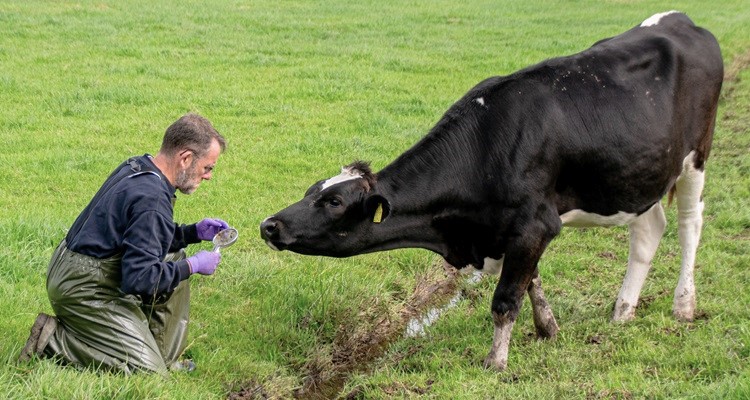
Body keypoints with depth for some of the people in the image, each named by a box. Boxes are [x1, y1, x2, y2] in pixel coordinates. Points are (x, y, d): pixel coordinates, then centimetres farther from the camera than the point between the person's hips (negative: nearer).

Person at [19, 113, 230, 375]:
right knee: (149, 372, -11)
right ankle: (53, 340, -6)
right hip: (84, 289, -11)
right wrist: (193, 266, -13)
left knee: (174, 258, 17)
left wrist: (194, 232, 10)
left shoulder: (136, 167, 6)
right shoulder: (152, 199, -24)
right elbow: (140, 279, -26)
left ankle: (164, 357, 17)